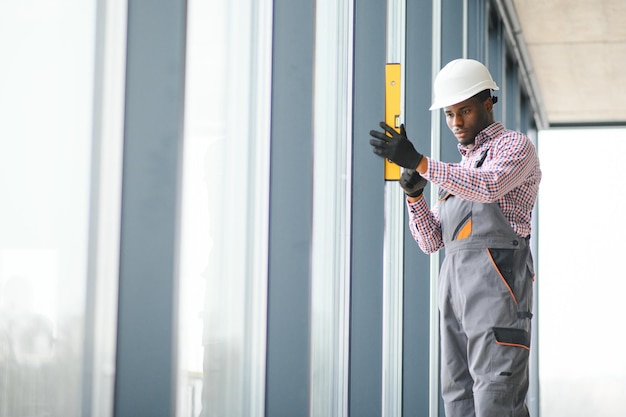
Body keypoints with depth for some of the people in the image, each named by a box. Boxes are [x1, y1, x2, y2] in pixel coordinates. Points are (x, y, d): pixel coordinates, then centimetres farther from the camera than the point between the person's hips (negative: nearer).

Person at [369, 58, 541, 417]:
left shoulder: (515, 145, 5)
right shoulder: (462, 168, 28)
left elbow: (489, 187, -19)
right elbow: (432, 240, 20)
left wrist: (418, 161, -25)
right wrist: (414, 195, 1)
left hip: (496, 275, -8)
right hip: (456, 282, 8)